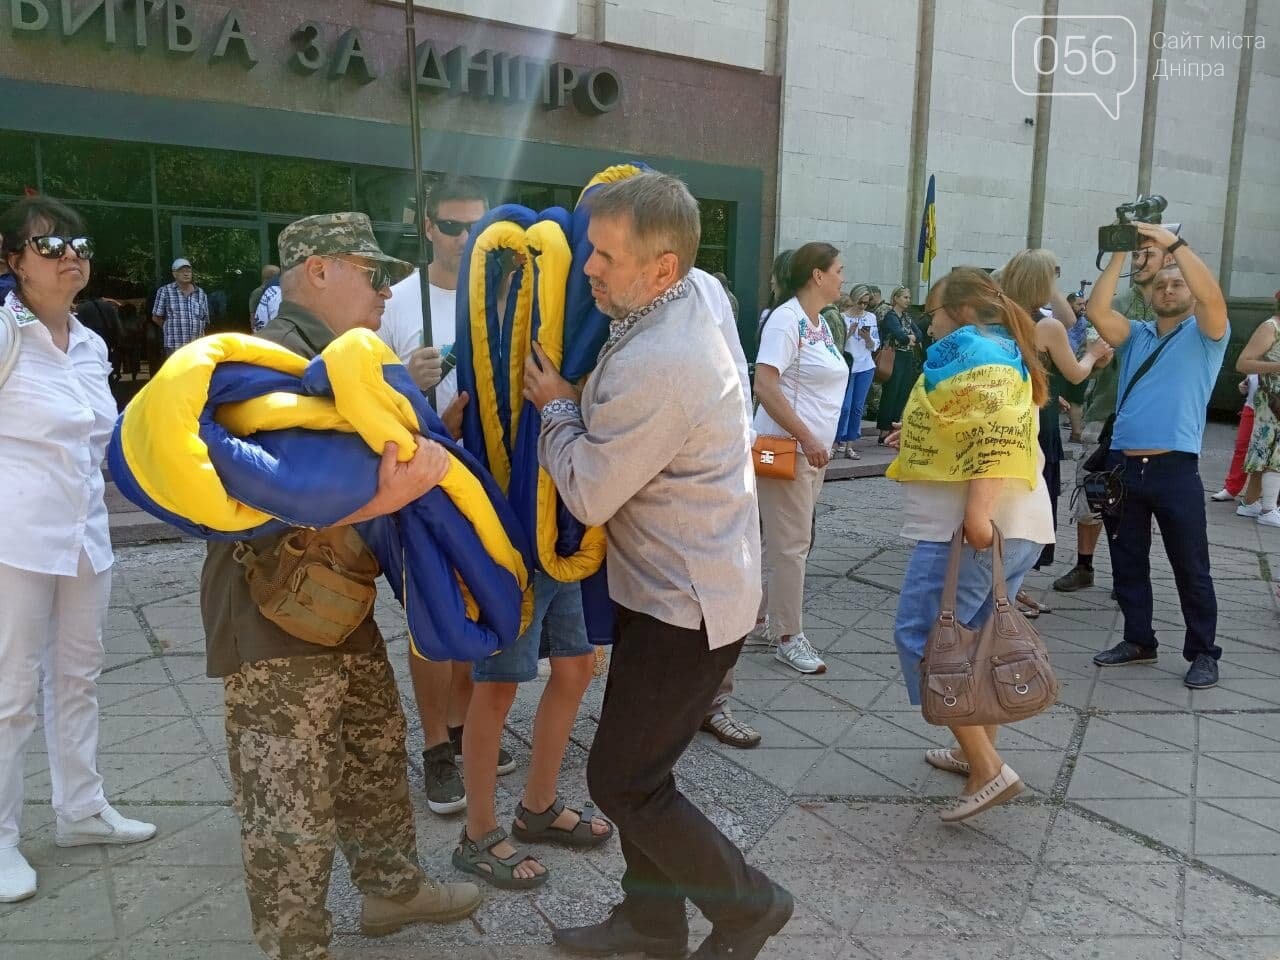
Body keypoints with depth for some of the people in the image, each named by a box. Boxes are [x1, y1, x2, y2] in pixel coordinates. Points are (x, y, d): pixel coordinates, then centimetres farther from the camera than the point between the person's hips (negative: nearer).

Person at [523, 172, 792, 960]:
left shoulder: (655, 367, -30)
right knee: (639, 765, 19)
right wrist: (576, 399, 4)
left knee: (622, 781, 4)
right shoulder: (690, 299, 2)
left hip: (685, 605, -10)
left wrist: (556, 407, -5)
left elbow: (589, 493, -19)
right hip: (680, 585, 10)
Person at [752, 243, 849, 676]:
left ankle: (777, 620, 28)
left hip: (813, 450, 9)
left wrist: (819, 443, 17)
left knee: (793, 542, 15)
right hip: (786, 449, -9)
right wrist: (806, 438, -23)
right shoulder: (786, 320, -15)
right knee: (791, 544, -2)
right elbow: (764, 385, -23)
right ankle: (789, 637, 9)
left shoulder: (819, 323, 14)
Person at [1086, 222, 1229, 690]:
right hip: (1123, 466, 4)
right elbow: (1097, 310, -2)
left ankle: (1203, 652, 15)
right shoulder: (1136, 335, 14)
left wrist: (1174, 243, -15)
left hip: (1175, 469, -4)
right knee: (1127, 564, 12)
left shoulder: (1205, 335, 5)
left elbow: (1212, 296, -16)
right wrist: (1120, 255, -4)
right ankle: (1138, 641, 26)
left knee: (1191, 568, 3)